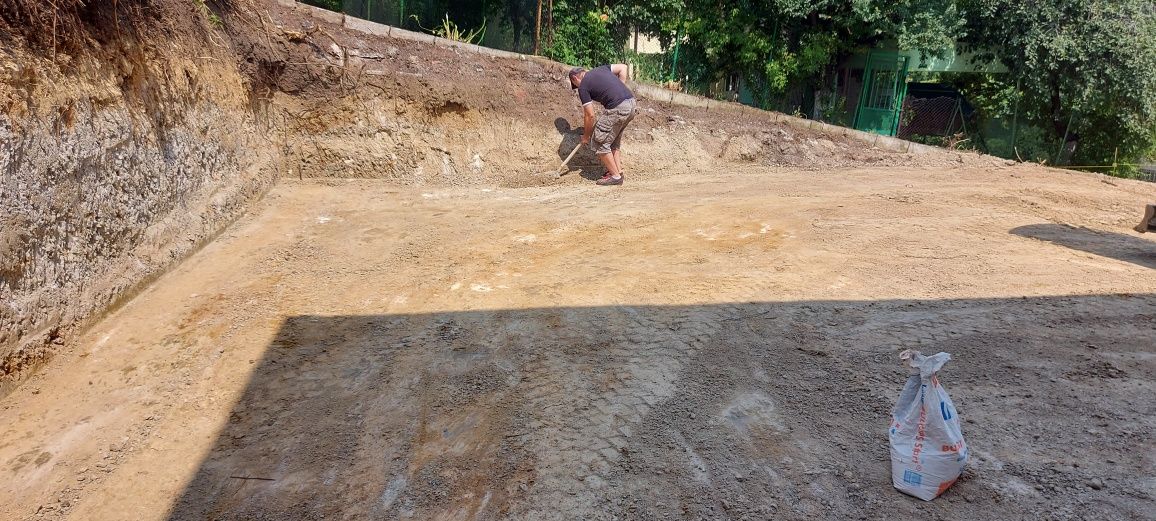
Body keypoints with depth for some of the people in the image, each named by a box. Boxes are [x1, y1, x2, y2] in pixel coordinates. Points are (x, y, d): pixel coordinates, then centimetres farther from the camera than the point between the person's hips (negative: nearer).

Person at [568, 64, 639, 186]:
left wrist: (586, 136, 12)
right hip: (632, 103, 8)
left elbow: (589, 115, -1)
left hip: (617, 109, -8)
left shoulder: (583, 87, 1)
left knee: (600, 142, 5)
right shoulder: (599, 69, 21)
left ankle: (615, 176, 9)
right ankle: (618, 170, 26)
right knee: (614, 140, 24)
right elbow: (623, 68, 19)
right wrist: (619, 90, 18)